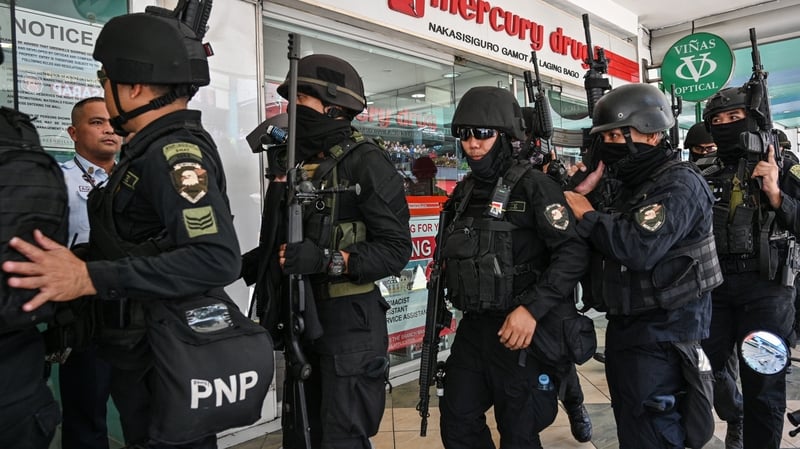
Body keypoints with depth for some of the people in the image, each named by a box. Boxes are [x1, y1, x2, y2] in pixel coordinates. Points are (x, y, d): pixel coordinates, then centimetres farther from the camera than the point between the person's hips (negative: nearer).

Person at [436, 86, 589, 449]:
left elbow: (573, 252, -19)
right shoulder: (464, 192, 9)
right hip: (473, 327, 7)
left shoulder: (533, 185, -12)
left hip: (522, 330, -6)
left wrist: (532, 308, -24)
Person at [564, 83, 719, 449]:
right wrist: (584, 192, 2)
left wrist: (588, 216, -15)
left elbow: (640, 249, -30)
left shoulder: (679, 184, -16)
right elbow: (609, 245, 14)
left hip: (661, 336, -9)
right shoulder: (631, 184, 13)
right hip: (625, 326, 9)